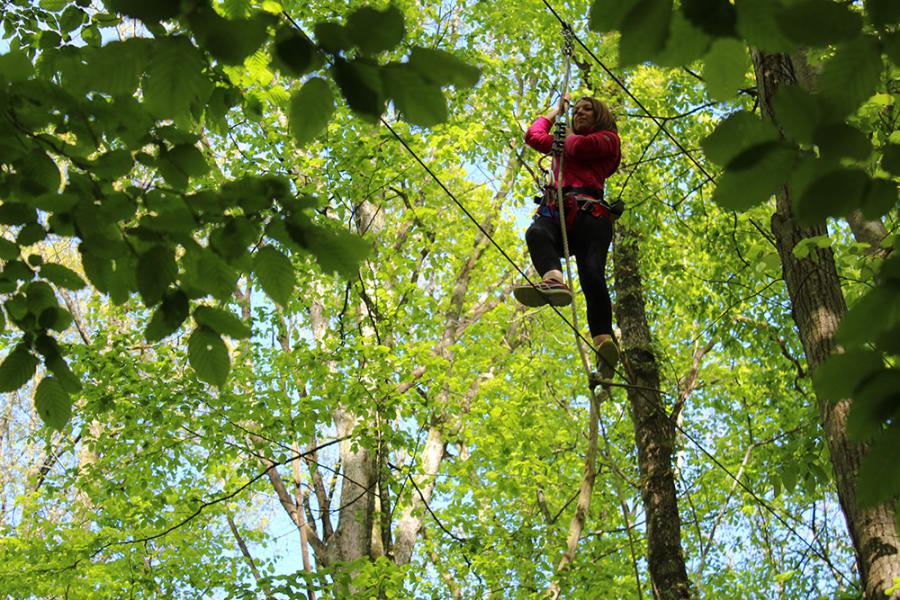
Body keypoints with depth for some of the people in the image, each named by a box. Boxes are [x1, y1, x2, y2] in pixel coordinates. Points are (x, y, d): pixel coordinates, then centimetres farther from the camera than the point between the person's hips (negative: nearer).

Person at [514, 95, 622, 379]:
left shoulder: (608, 138, 22)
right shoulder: (564, 143, 42)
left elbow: (578, 148, 4)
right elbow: (533, 135, 43)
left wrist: (569, 132, 26)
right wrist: (557, 110, 48)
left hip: (589, 211, -4)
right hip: (555, 211, 4)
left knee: (591, 271, -31)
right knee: (536, 233, -36)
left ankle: (603, 340, -53)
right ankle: (554, 282, -68)